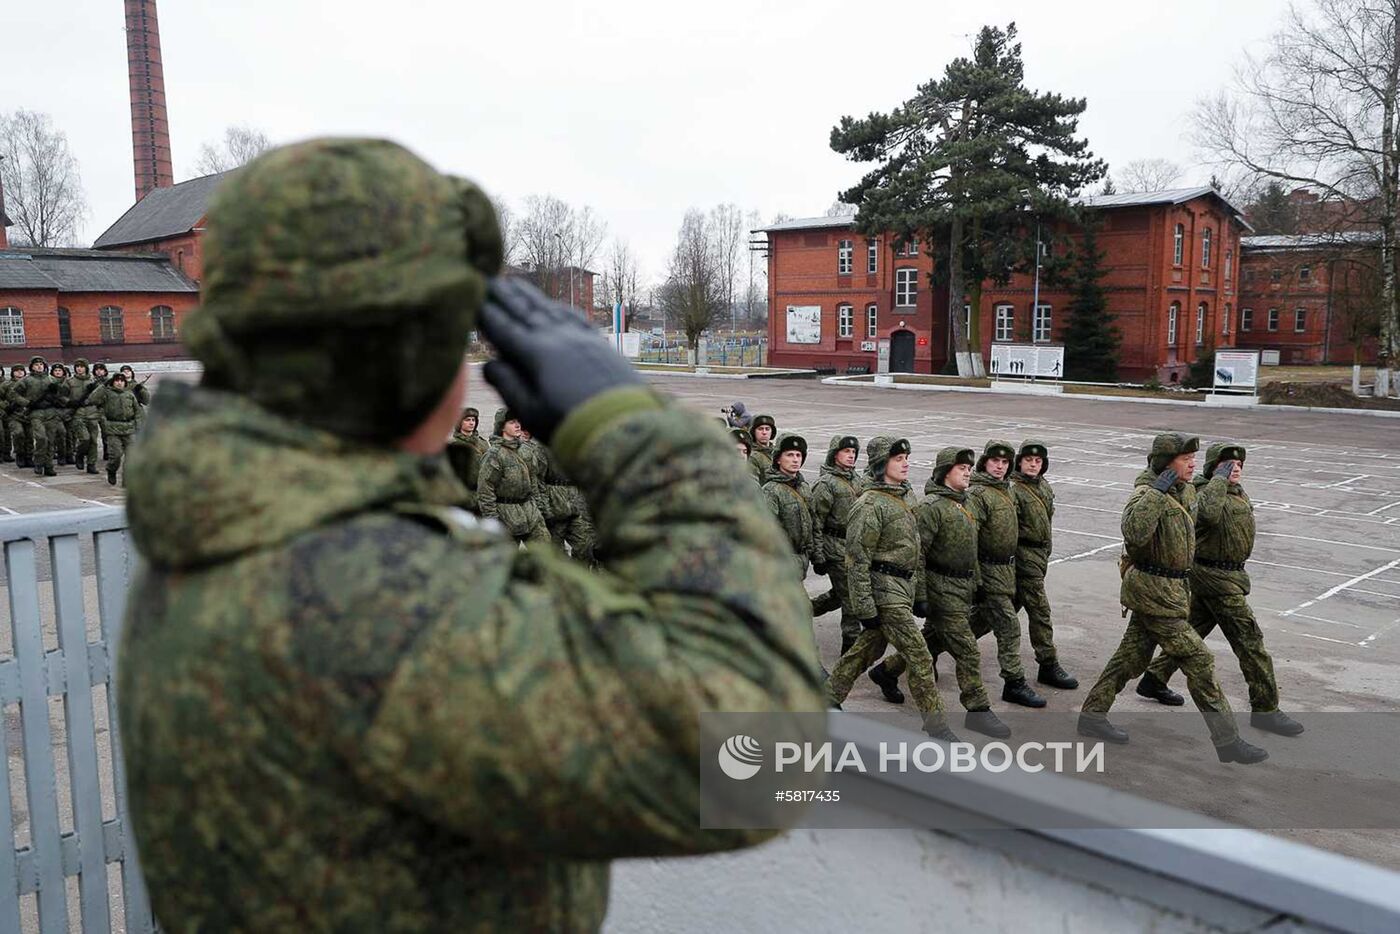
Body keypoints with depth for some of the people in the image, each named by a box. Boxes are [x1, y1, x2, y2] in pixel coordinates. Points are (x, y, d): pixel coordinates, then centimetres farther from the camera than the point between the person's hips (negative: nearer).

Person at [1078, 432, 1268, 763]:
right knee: (1198, 661, -5)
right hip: (1154, 590, -10)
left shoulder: (1186, 491, 8)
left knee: (1132, 656, 16)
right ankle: (1227, 741, 3)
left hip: (1172, 588, 10)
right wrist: (1156, 493, -38)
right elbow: (1134, 533, -41)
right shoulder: (1146, 493, -21)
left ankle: (1092, 715, 27)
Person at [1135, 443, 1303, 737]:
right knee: (1249, 640, -6)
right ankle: (1264, 709, 3)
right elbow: (1209, 513, -43)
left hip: (1230, 574, 10)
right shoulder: (1206, 491, -19)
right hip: (1217, 579, -10)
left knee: (1192, 630, 18)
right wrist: (1220, 479, -33)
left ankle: (1154, 680, 30)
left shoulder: (1237, 491, 10)